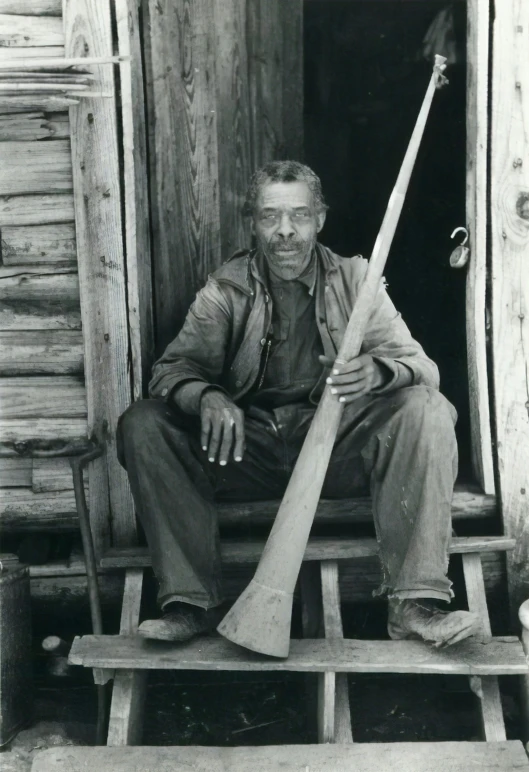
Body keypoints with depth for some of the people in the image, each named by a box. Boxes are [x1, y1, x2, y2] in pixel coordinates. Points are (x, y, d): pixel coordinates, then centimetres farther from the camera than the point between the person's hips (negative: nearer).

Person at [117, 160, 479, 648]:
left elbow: (422, 368, -5)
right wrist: (207, 397, -31)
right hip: (247, 448, 1)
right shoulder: (227, 289, 3)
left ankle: (415, 603, -25)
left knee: (427, 410, -26)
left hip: (338, 446, 0)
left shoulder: (353, 280, 2)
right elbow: (172, 369, -6)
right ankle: (192, 602, -19)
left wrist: (378, 370, -30)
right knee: (141, 425, -21)